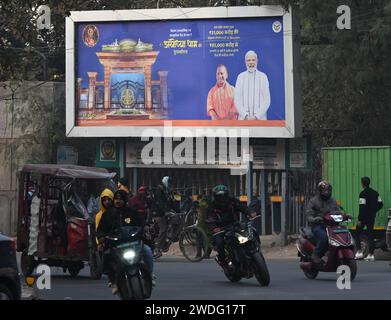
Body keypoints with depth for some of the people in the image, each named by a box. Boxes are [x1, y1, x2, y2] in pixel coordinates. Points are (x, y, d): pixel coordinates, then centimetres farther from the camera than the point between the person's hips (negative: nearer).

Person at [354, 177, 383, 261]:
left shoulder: (363, 193, -14)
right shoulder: (375, 193, 8)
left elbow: (362, 207, -18)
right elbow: (380, 204, 9)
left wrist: (360, 220, -17)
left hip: (364, 216, -6)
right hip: (372, 216, 6)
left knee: (357, 233, 6)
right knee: (370, 234, 8)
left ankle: (359, 252, -3)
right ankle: (371, 254, 4)